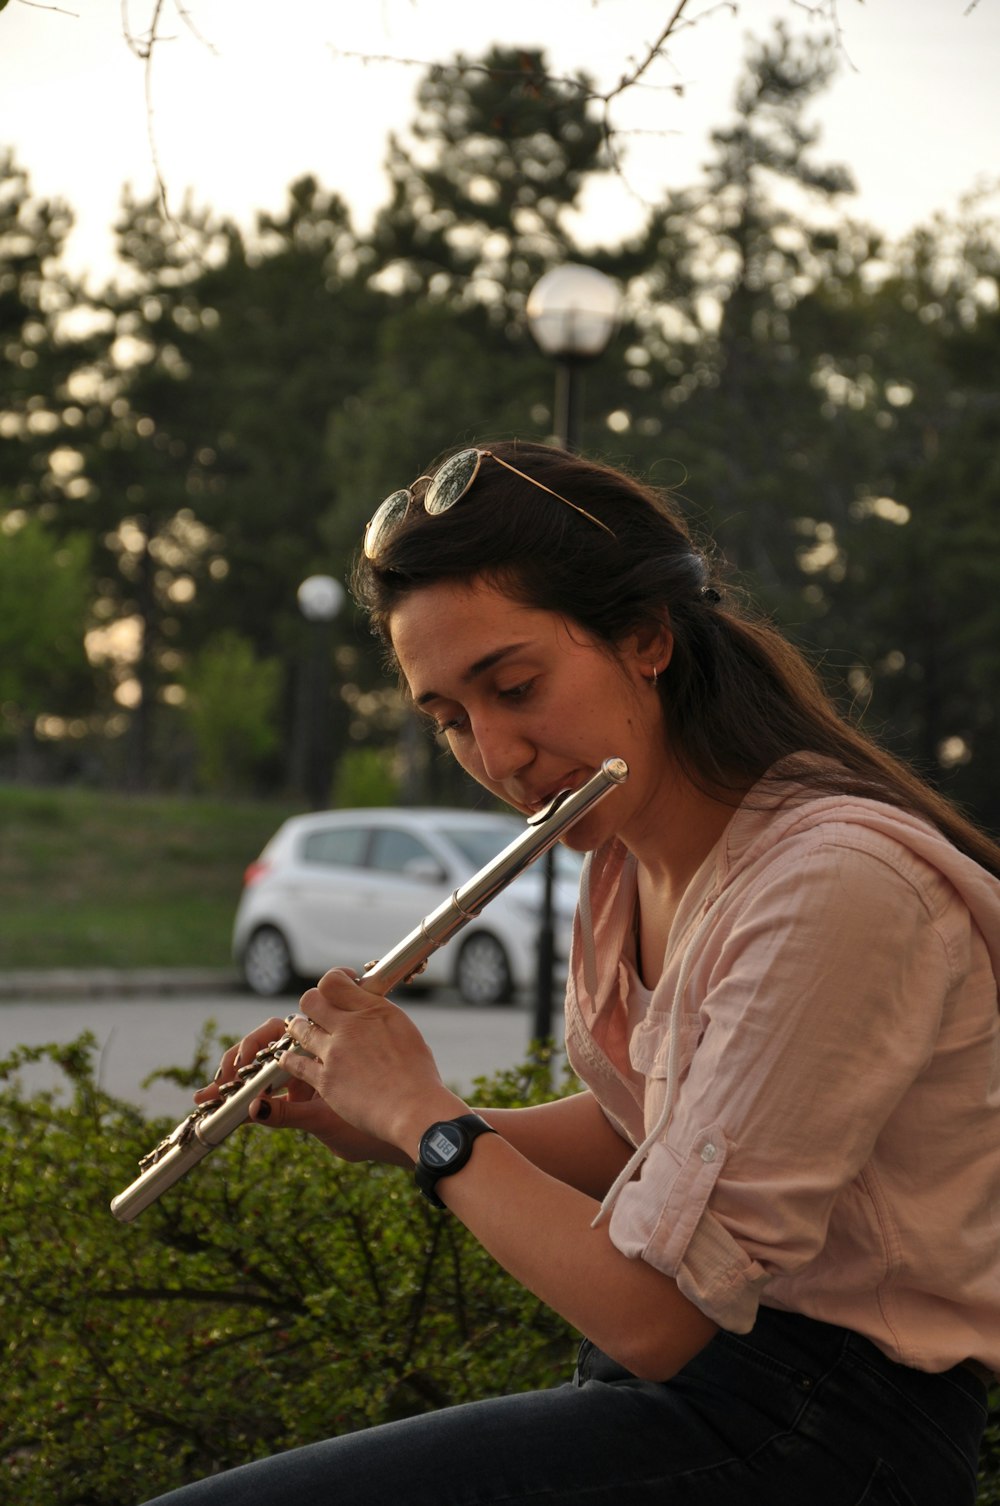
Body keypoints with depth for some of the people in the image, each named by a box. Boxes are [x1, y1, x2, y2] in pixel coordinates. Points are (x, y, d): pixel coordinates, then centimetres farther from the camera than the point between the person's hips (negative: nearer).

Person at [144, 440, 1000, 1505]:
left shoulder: (836, 887, -25)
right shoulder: (625, 862, 5)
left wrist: (421, 1114, -11)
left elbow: (655, 1314, -23)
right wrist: (378, 1125, 6)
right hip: (689, 1379, 8)